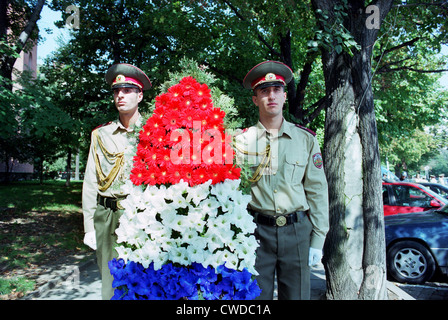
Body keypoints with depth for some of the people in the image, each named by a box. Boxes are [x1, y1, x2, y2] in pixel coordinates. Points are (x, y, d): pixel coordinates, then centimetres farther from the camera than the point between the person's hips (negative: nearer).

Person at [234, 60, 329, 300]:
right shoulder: (242, 140, 2)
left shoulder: (306, 139, 5)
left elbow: (317, 190, 6)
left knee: (296, 294, 10)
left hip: (297, 231, 1)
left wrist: (317, 240, 3)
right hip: (256, 230, -1)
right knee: (255, 295, 8)